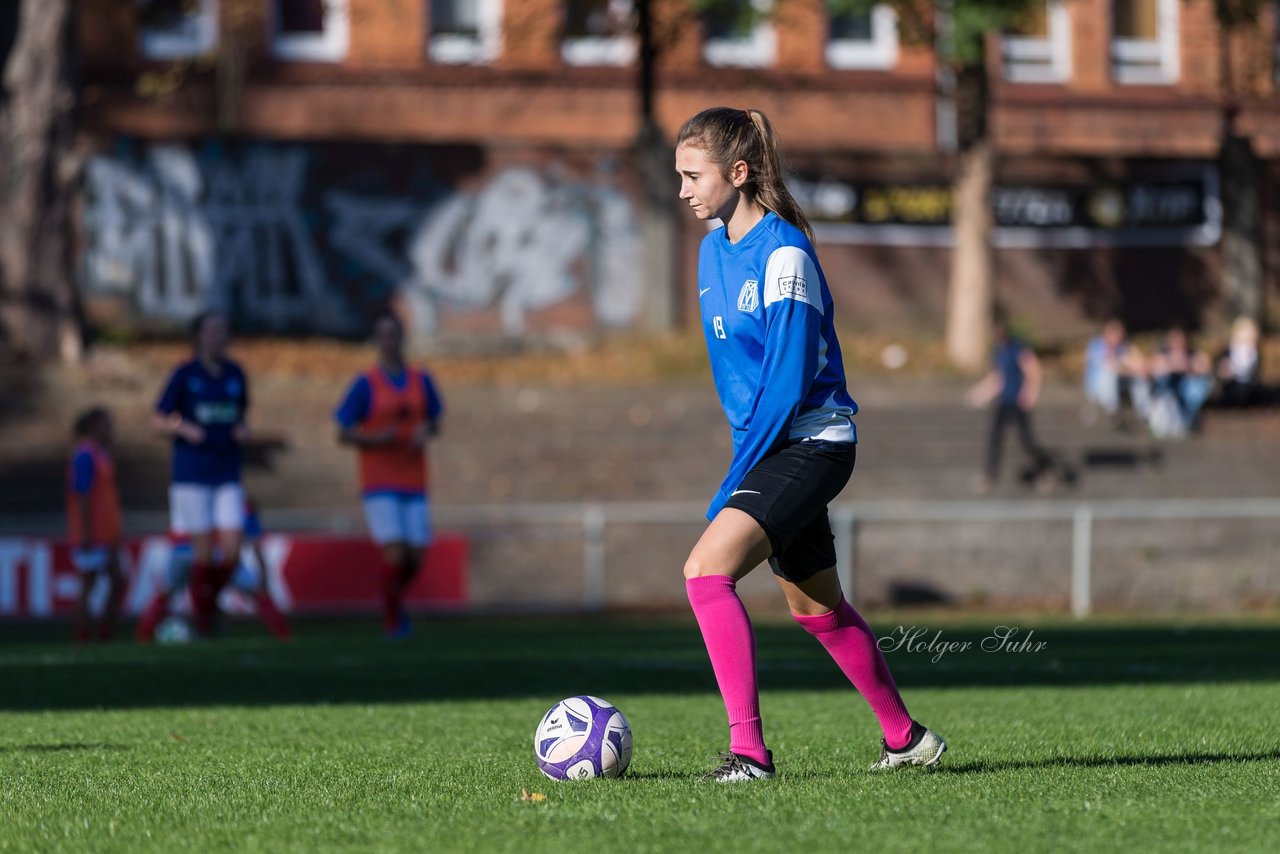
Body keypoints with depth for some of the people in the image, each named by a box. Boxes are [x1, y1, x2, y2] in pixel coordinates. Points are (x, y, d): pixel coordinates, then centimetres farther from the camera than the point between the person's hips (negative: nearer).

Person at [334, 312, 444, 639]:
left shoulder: (421, 380, 7)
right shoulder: (365, 384, -6)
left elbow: (434, 424, 18)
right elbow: (343, 435, -3)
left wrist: (425, 431, -6)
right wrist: (377, 438, -21)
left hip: (414, 484, 4)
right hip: (379, 485, -4)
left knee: (417, 556, 1)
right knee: (395, 551, -15)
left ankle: (396, 597, 33)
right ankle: (391, 618, 5)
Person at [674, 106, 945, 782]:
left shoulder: (784, 255, -18)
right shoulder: (713, 249, 8)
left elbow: (787, 385, -22)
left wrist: (733, 484, -20)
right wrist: (743, 466, 15)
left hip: (811, 442, -9)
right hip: (770, 446, 9)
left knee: (706, 568, -24)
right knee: (816, 609, 18)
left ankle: (748, 749, -24)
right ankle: (904, 737, 33)